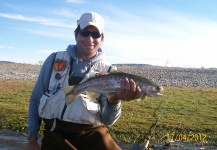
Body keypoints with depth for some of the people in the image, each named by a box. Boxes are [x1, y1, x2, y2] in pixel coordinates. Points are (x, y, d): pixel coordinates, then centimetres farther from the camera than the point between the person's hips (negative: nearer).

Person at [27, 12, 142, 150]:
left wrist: (114, 100, -22)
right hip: (56, 133, -1)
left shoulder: (108, 72, 4)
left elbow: (107, 121, -2)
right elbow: (36, 99, 13)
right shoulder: (54, 60, 6)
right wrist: (32, 138, 8)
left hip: (91, 133, 1)